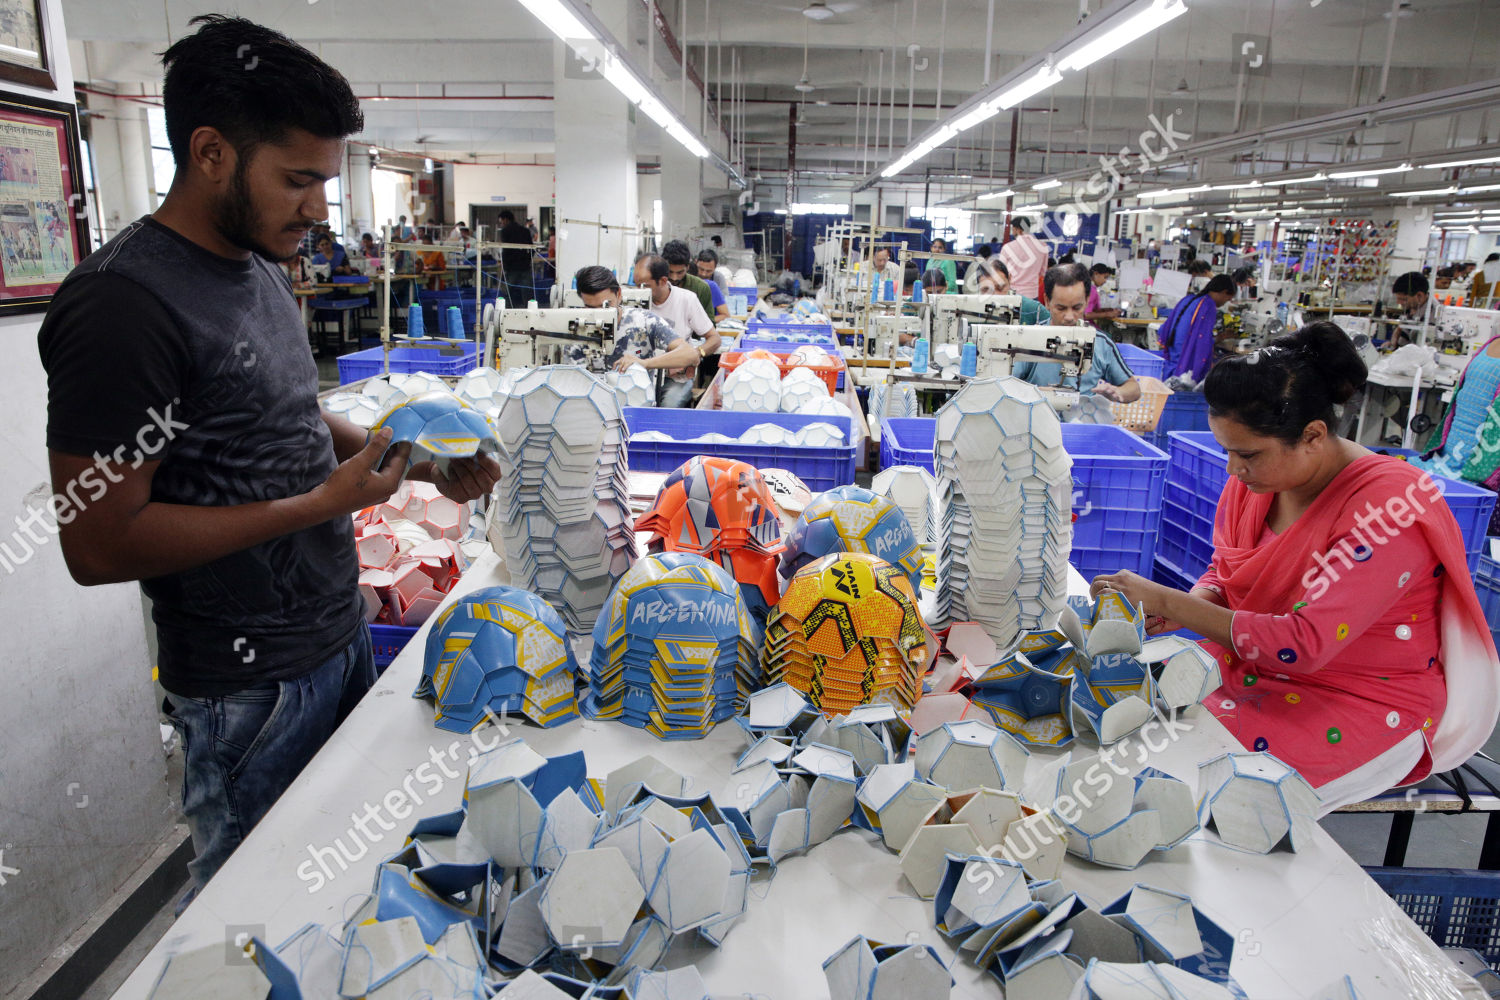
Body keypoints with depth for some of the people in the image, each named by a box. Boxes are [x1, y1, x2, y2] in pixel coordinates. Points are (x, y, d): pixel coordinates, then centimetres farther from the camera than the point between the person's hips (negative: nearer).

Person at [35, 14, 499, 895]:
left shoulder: (262, 269, 7)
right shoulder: (124, 304, -22)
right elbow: (99, 545, -22)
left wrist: (421, 462, 2)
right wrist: (325, 502, -22)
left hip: (341, 628, 8)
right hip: (250, 680, -8)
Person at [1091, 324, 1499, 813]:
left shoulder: (1388, 508, -25)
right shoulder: (1254, 477, -5)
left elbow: (1303, 645, -30)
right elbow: (1224, 573, 10)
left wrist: (1166, 601, -29)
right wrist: (1191, 606, -15)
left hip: (1368, 705, -7)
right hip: (1252, 661, 7)